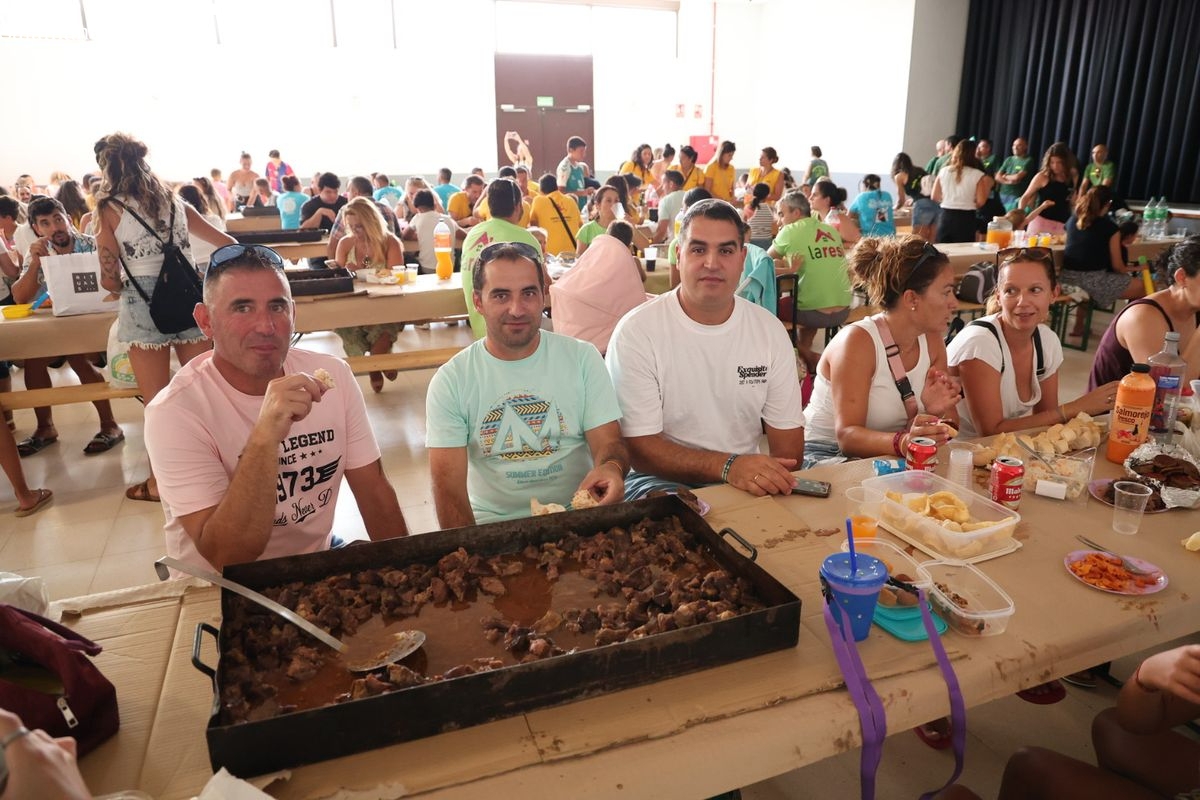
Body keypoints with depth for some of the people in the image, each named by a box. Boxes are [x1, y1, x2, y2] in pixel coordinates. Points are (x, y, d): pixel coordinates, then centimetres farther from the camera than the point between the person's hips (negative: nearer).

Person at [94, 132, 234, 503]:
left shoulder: (109, 210, 0)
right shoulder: (174, 201, 13)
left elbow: (111, 280, 0)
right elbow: (226, 243, 19)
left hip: (144, 307, -3)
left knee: (157, 403, 5)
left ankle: (159, 483, 17)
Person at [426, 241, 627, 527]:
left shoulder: (582, 358, 2)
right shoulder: (450, 381, -2)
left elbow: (609, 443, -1)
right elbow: (449, 487, -5)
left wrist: (611, 467, -25)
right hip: (492, 525, 0)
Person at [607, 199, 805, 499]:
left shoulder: (770, 331, 4)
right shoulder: (636, 331, -11)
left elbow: (787, 435, 4)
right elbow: (639, 447, -15)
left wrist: (774, 480, -18)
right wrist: (728, 466, -28)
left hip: (749, 482, 5)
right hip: (662, 481, -4)